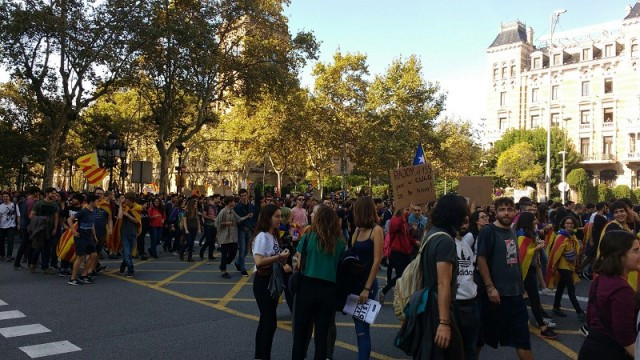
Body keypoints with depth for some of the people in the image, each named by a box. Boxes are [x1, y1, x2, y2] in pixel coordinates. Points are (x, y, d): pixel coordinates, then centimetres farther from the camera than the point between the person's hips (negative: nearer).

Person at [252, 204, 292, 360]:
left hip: (273, 281, 9)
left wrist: (283, 265, -5)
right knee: (270, 322, -7)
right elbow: (259, 262, -29)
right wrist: (280, 257, -24)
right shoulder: (262, 237, -18)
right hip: (263, 282, -9)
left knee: (267, 320, 15)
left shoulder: (274, 236, 9)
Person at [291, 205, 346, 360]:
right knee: (322, 334, 11)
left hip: (307, 287, -2)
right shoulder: (340, 243, 2)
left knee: (300, 332, 9)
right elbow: (341, 267, 8)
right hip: (329, 290, 2)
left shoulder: (309, 237, -3)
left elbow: (298, 262, 1)